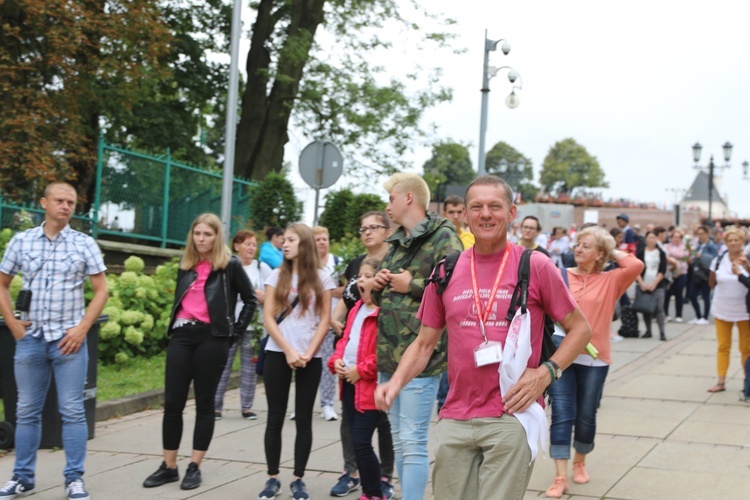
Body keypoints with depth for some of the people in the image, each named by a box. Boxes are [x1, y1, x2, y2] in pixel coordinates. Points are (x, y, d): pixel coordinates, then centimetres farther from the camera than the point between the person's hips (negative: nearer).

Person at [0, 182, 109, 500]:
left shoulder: (84, 244, 1)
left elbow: (101, 290, 1)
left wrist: (82, 328, -8)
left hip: (69, 339, -2)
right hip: (30, 338, 2)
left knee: (72, 411, 0)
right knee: (27, 411, 8)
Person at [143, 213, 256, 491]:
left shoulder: (230, 265, 0)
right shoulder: (186, 266, 14)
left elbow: (250, 299, 6)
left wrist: (237, 329, 1)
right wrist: (174, 325, 15)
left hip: (211, 338, -4)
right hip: (181, 336, 5)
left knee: (204, 403, 2)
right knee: (172, 402, 1)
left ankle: (195, 467, 9)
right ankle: (169, 467, 10)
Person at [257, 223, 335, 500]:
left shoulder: (322, 277, 4)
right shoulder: (277, 275, 6)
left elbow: (324, 320, 1)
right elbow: (268, 317, 0)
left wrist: (308, 353, -10)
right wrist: (288, 350, -10)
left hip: (310, 358, -1)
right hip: (278, 353, 1)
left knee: (303, 419, 3)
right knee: (275, 418, 3)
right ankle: (273, 478, 11)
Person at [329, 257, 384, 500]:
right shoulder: (356, 310, 16)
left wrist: (361, 370, -18)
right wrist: (336, 360, 5)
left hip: (369, 387, -9)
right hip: (349, 384, 9)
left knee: (361, 442, -8)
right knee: (357, 442, 13)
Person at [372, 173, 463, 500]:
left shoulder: (443, 239, -8)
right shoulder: (396, 243, 19)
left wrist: (413, 286, -16)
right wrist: (380, 285, 7)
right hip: (389, 354, 9)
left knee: (412, 442, -7)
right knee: (399, 440, 15)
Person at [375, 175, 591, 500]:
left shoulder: (535, 266, -2)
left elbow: (579, 328, 3)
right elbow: (425, 343, 12)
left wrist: (546, 373, -11)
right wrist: (396, 383, -5)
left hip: (512, 416, -3)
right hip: (455, 420, 3)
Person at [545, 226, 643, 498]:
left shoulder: (610, 281, 3)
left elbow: (636, 266, -12)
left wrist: (613, 253, 1)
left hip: (594, 360, 1)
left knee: (586, 416, 11)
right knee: (562, 416, -5)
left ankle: (580, 462, 36)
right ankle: (560, 477, -1)